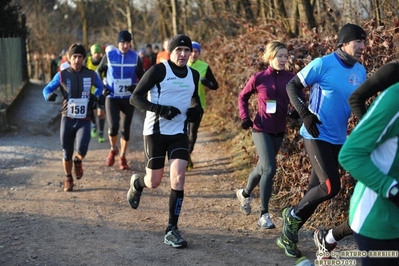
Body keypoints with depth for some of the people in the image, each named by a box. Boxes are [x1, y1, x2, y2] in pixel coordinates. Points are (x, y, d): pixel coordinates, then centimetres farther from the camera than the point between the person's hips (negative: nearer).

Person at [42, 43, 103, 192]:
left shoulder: (91, 75, -1)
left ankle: (78, 162, 18)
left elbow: (100, 87, 19)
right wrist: (49, 95, -20)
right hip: (67, 118, 0)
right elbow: (47, 89, 3)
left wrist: (95, 96, 0)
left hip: (84, 120, 0)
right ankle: (68, 179, 32)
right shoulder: (62, 75, -4)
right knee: (67, 152, 8)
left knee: (81, 150, -19)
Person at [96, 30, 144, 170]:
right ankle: (113, 149, 15)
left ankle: (122, 157, 23)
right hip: (112, 97, -1)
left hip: (128, 98, 1)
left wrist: (137, 86, -12)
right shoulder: (109, 55, -3)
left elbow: (141, 76, 8)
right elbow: (99, 71, 12)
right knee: (113, 127, -14)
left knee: (125, 129, 6)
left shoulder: (135, 57, -2)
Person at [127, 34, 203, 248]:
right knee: (154, 182, 5)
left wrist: (197, 110, 5)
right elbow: (135, 98, -12)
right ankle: (137, 183, 44)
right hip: (155, 132, -4)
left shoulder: (194, 75, 6)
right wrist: (160, 109, -26)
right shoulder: (158, 70, -11)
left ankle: (172, 230, -1)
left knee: (178, 178, -11)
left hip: (179, 132, 4)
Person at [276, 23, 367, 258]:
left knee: (317, 189, 10)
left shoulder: (361, 72, 6)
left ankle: (289, 234, 25)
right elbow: (292, 86, -7)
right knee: (331, 187, -17)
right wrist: (305, 114, -18)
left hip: (338, 139, 7)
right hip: (317, 136, -7)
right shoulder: (323, 64, -13)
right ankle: (293, 215, 9)